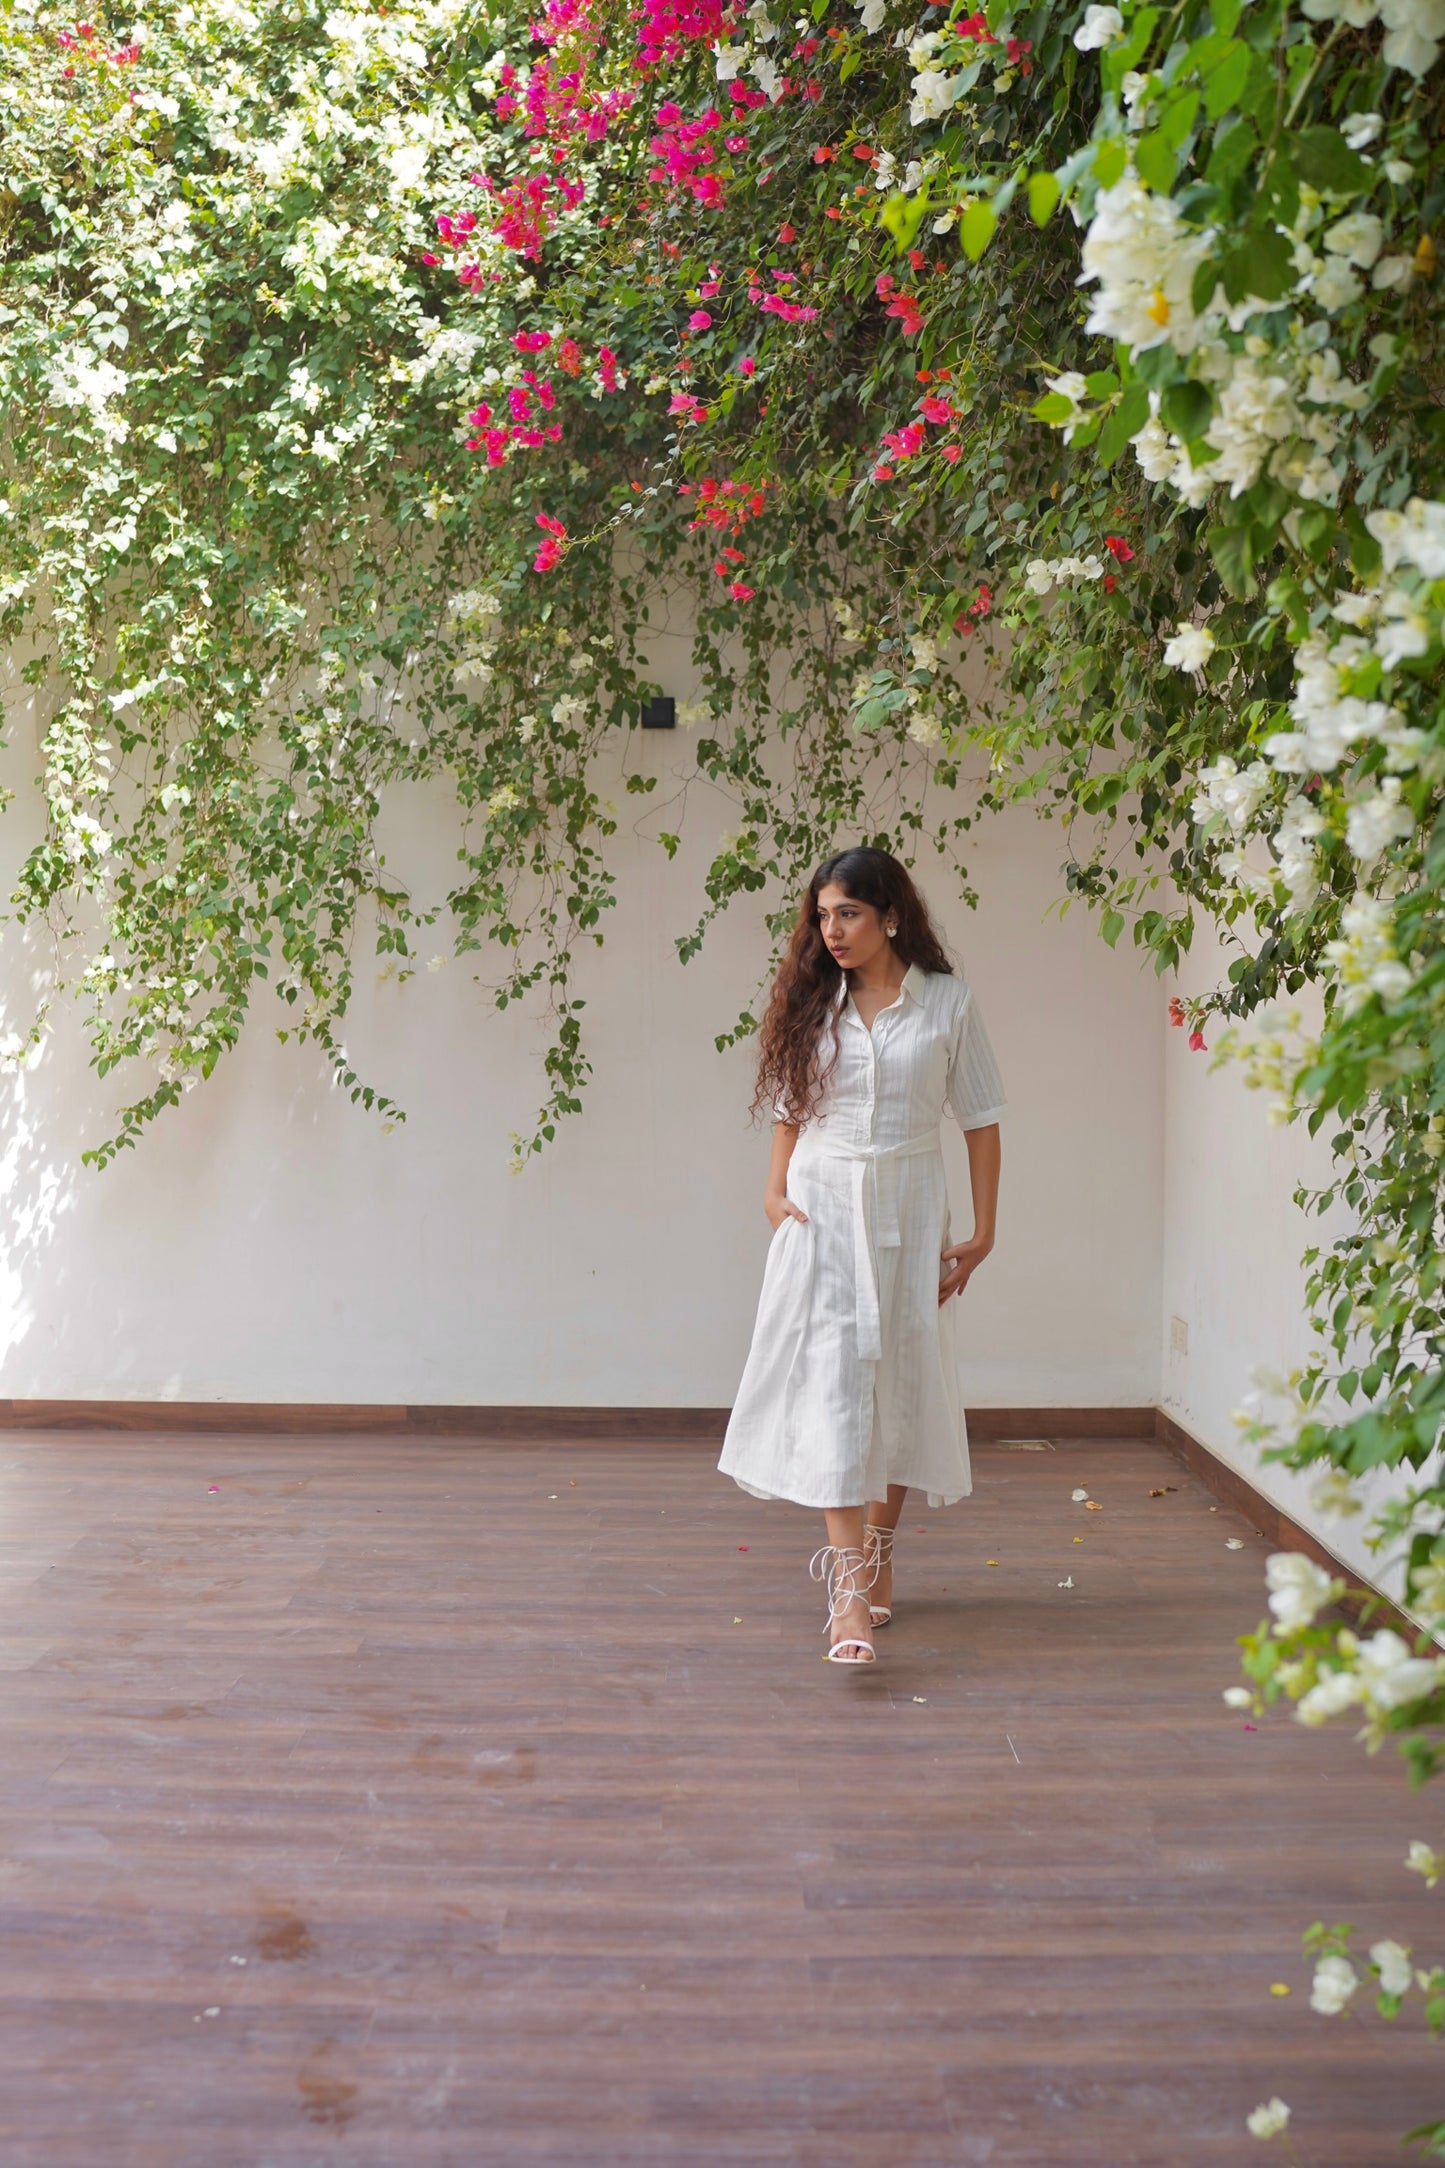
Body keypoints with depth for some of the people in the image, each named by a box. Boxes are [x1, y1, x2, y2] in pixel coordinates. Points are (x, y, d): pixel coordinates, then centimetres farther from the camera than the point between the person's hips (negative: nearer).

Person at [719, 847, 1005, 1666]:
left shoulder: (948, 1002, 0)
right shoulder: (813, 1002, 5)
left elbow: (981, 1121, 2)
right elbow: (790, 1109, 11)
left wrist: (983, 1232, -1)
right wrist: (775, 1191, -4)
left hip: (908, 1207, 0)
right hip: (822, 1207, 0)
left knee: (902, 1379, 8)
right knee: (831, 1380, -11)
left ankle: (877, 1553, 28)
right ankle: (850, 1590, -14)